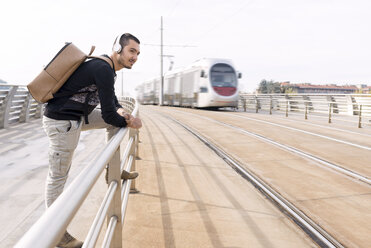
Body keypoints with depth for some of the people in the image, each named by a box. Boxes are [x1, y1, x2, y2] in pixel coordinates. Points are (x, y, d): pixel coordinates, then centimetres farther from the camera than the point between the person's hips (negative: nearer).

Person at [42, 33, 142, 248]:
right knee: (58, 176, 1)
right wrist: (130, 123, -4)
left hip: (78, 116, 9)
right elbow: (108, 115, -22)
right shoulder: (103, 69, -22)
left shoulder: (108, 69, 8)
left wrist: (121, 112, -1)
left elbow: (111, 101, 21)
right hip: (62, 122, -9)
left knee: (116, 120, 14)